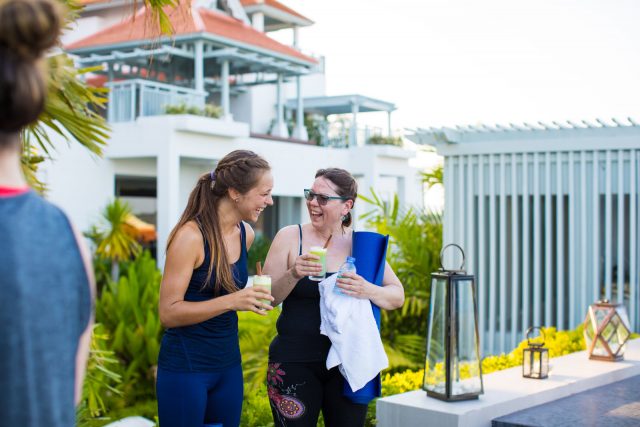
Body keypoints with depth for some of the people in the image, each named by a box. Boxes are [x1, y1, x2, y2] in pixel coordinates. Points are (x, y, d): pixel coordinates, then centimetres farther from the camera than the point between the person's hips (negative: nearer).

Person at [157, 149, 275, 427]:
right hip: (185, 367, -7)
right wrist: (231, 301, -27)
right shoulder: (190, 235, -18)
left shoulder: (246, 235, 3)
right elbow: (168, 313, -19)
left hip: (229, 364, 7)